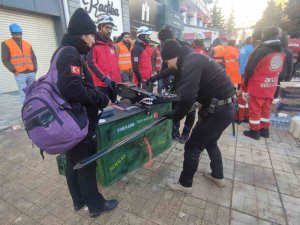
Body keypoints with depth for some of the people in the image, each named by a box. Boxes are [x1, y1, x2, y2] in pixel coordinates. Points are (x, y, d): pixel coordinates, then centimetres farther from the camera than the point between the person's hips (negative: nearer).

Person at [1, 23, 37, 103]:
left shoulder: (27, 44, 16)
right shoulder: (6, 44, 4)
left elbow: (33, 57, 18)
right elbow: (5, 60, -1)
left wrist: (35, 69, 4)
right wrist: (14, 71, -10)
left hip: (31, 73, 4)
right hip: (20, 74, -4)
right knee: (24, 93, -8)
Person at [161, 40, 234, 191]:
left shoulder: (190, 63, -18)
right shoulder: (194, 59, 14)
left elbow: (187, 98, -29)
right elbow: (191, 93, 20)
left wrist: (174, 115, -13)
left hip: (218, 110, -10)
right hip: (225, 107, 10)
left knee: (193, 147, 3)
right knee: (210, 142, 26)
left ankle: (185, 183, 23)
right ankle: (218, 176, 45)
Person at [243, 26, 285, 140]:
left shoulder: (261, 50, -18)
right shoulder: (282, 51, 5)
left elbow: (249, 68, -13)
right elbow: (279, 70, 11)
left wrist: (246, 83, 0)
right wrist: (272, 81, 17)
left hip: (257, 86, -6)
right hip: (271, 86, 7)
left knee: (255, 109, 5)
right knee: (266, 108, 17)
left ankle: (255, 131, 14)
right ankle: (265, 130, 28)